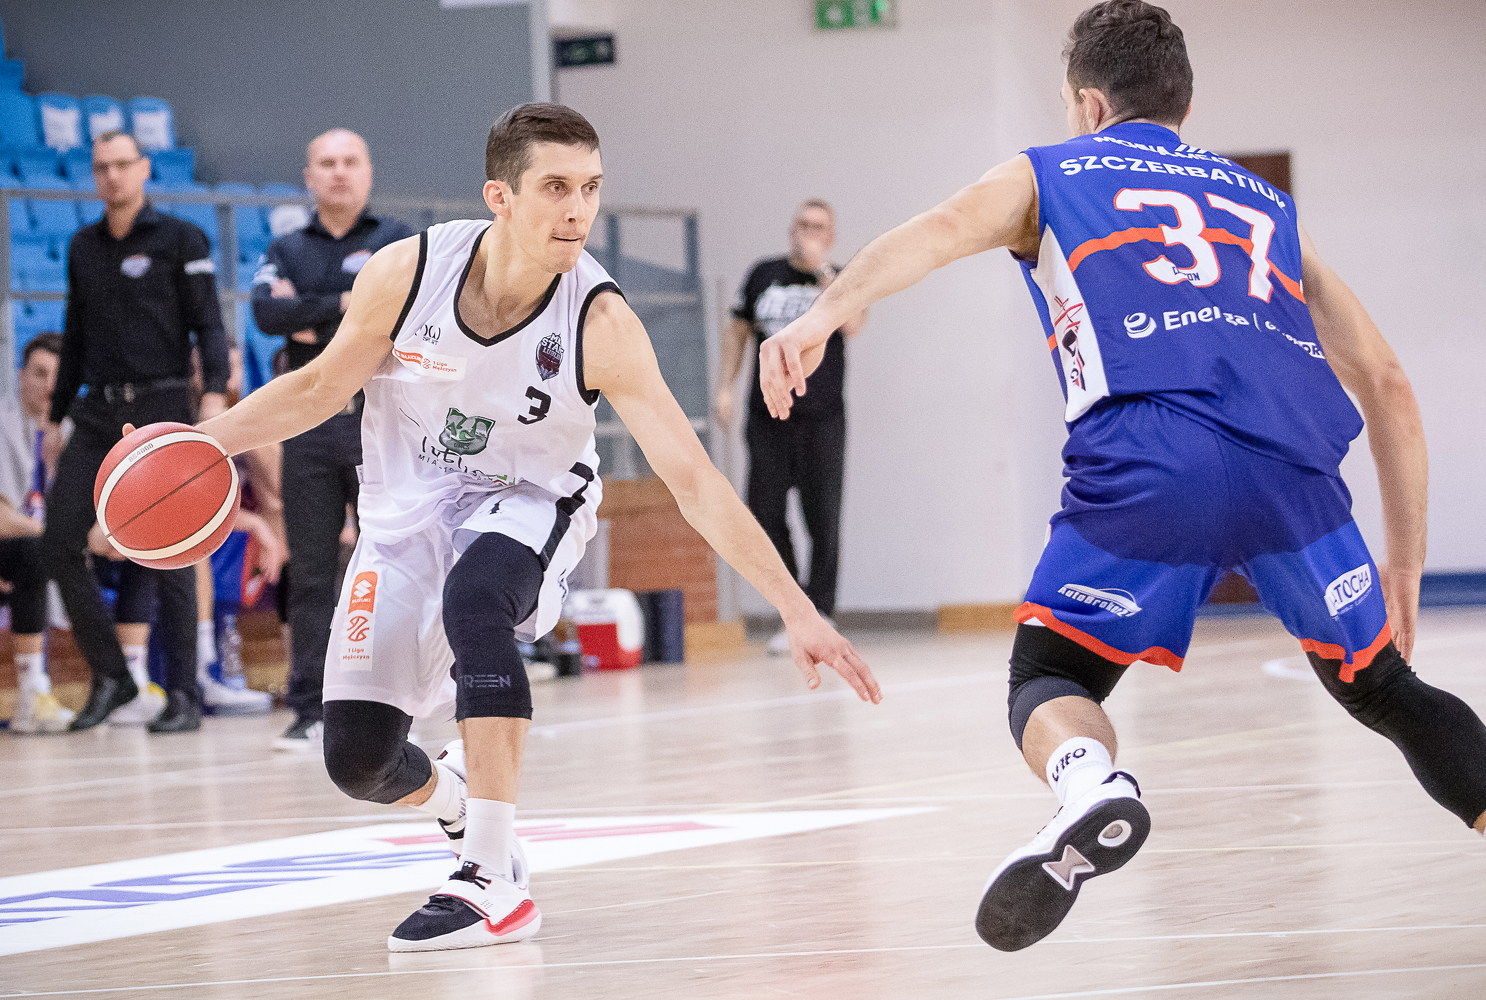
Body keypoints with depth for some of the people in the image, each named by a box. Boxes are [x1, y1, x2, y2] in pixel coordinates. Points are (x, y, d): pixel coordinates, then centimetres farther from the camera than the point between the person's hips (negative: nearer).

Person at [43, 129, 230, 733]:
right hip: (99, 411, 5)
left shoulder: (180, 240, 0)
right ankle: (111, 676, 5)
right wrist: (56, 412, 20)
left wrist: (215, 392, -18)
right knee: (59, 540, -7)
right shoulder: (83, 248, 15)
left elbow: (209, 325, -4)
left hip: (160, 408, -5)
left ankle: (184, 697, -1)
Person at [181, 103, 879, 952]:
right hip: (408, 510, 3)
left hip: (527, 506, -3)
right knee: (356, 760, -3)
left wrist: (797, 610, -28)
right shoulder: (406, 274, -20)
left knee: (475, 594, -39)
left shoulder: (600, 324, -25)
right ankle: (454, 794, 37)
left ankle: (495, 882, -33)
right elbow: (321, 388, -2)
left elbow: (692, 478, -23)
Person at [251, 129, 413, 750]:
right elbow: (267, 313, -4)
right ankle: (310, 711, 3)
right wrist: (341, 306, -9)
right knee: (310, 573, 1)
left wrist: (307, 320, -6)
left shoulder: (396, 242, 8)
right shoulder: (287, 252, 15)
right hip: (309, 425, 2)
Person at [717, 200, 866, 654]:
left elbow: (852, 326, -17)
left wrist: (822, 268, -17)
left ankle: (819, 615, 4)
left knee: (823, 521, -3)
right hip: (767, 418, 2)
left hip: (822, 420, -2)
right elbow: (739, 331, 17)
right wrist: (725, 387, 7)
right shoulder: (765, 275, 10)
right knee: (765, 514, -1)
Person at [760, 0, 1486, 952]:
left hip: (1146, 459, -3)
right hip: (1294, 465, 3)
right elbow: (1388, 386, 30)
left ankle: (1091, 784, -23)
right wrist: (1405, 564, 34)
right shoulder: (1265, 204, 35)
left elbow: (941, 230, 4)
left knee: (1049, 679, 11)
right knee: (1382, 688, 21)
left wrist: (821, 318, -11)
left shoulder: (1048, 176, 28)